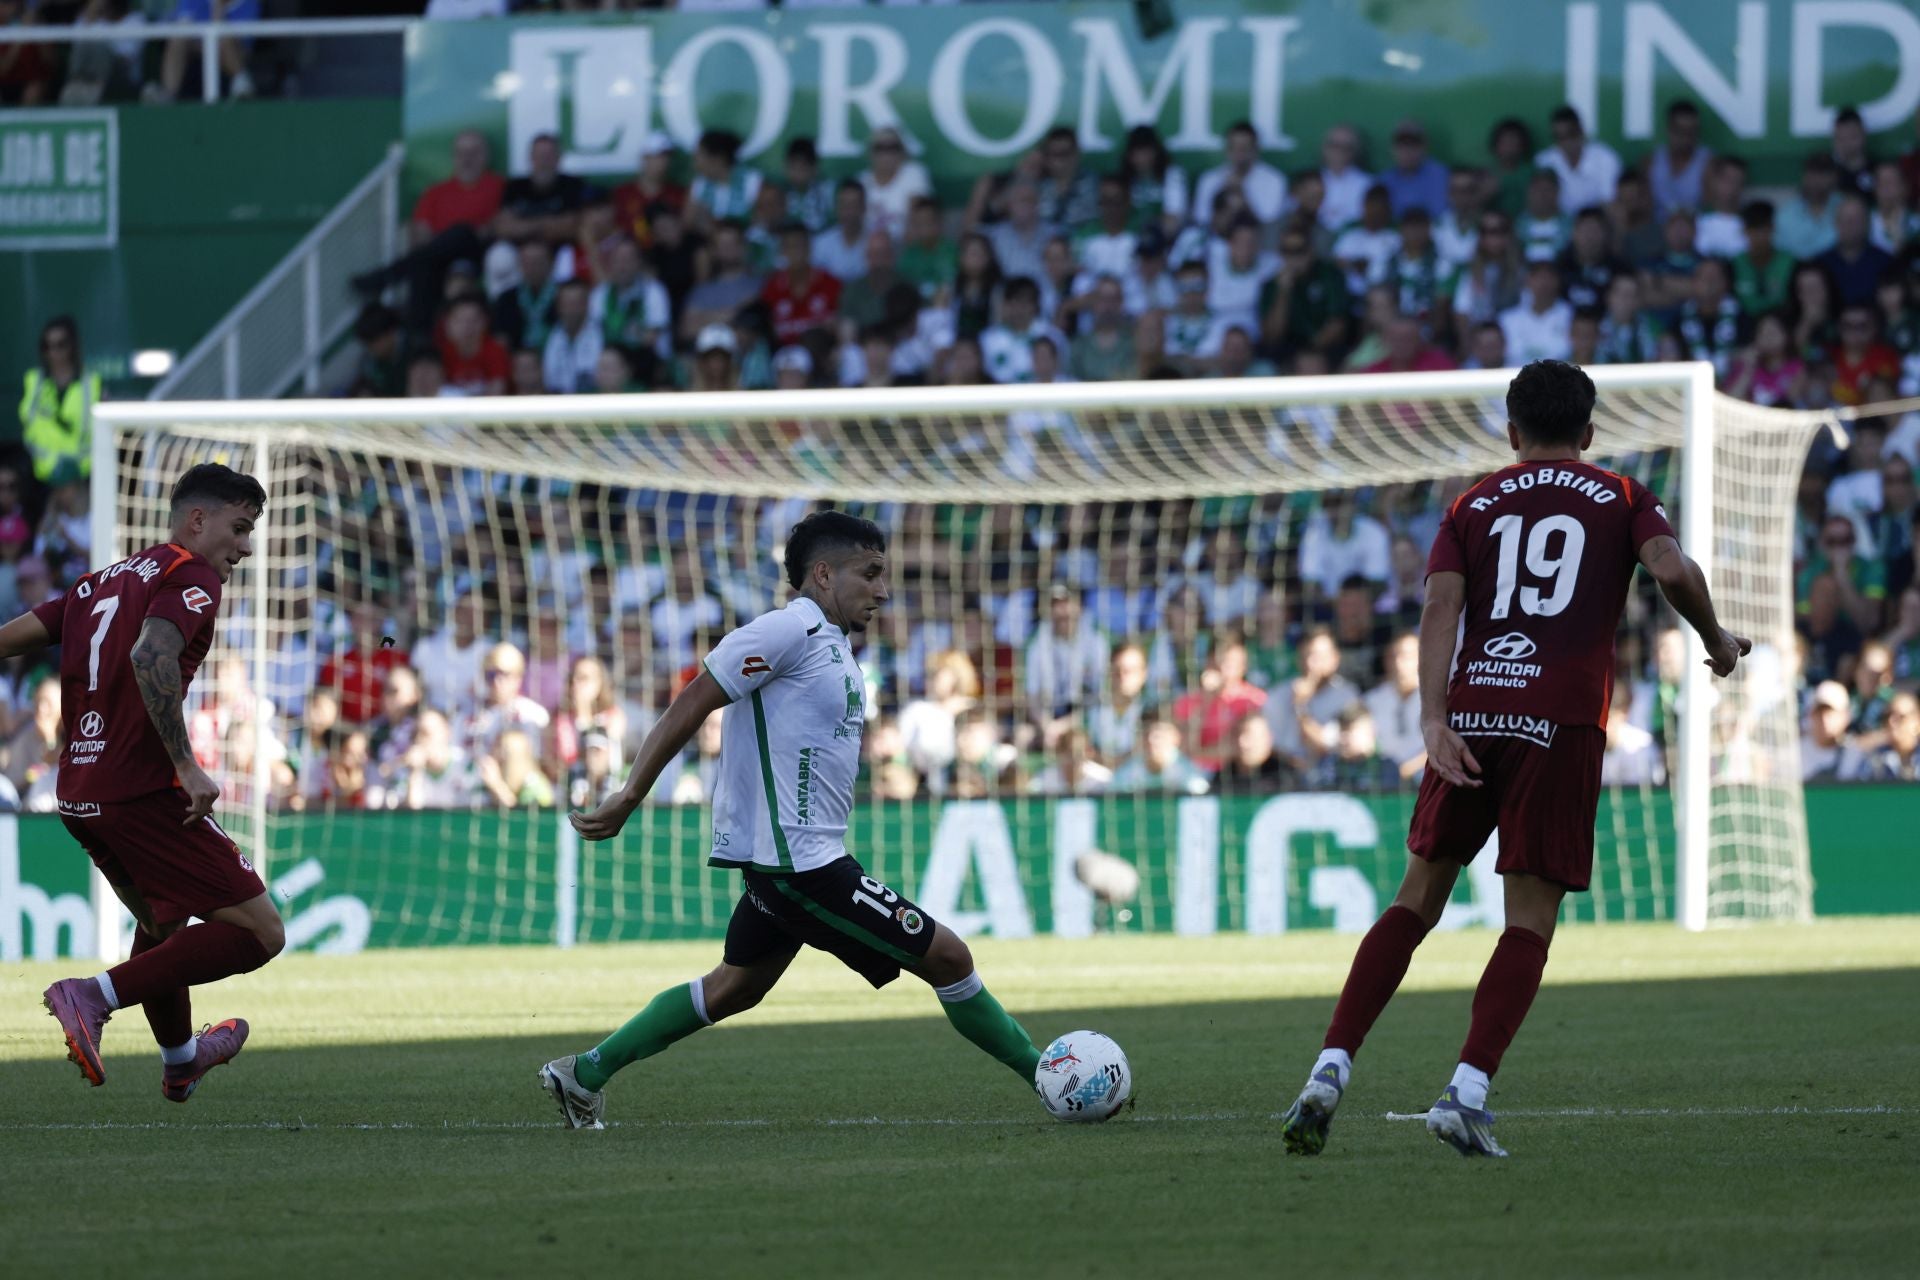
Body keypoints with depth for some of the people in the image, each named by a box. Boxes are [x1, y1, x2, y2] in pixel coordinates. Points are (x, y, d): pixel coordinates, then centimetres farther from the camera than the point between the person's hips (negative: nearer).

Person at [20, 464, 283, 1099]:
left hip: (78, 795, 9)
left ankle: (179, 1060, 48)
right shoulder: (192, 577, -6)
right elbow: (150, 655, -24)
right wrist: (187, 765, -24)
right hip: (143, 787, -9)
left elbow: (10, 638, 15)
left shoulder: (103, 581, 19)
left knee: (161, 919, 33)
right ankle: (95, 997, -19)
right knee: (259, 933, -9)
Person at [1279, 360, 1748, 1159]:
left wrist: (1434, 719, -8)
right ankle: (1466, 1093, -15)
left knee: (1418, 898, 13)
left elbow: (1440, 606, 1)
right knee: (1531, 921, 1)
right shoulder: (1622, 500, 13)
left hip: (1472, 712, 2)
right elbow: (1672, 569, -7)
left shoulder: (1473, 507, 17)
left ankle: (1331, 1070, 1)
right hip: (1562, 726, -2)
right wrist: (1717, 642, 11)